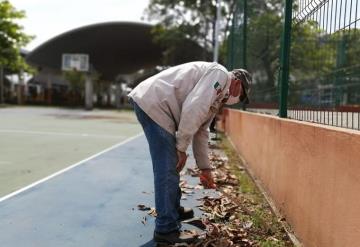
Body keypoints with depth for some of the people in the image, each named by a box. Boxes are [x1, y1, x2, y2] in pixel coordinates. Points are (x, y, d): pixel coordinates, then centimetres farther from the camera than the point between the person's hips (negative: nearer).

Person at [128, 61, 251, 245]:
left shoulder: (218, 96, 24)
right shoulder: (220, 74, -5)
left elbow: (201, 132, 25)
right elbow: (192, 109, -19)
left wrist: (205, 168, 26)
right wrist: (182, 147, -12)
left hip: (153, 104, 11)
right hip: (152, 102, -11)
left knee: (171, 165, 20)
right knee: (168, 169, -7)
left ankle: (173, 210, 36)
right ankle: (166, 230, 3)